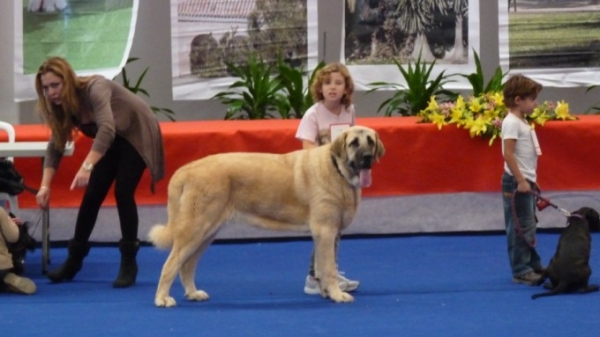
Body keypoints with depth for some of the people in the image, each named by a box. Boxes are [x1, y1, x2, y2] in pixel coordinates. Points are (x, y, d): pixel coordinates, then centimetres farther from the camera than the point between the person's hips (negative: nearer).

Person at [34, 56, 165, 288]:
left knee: (123, 192, -18)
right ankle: (74, 260, 10)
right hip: (112, 142, 7)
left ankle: (129, 262, -10)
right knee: (92, 195, 0)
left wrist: (87, 167, -58)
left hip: (137, 134, -7)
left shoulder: (95, 89, -35)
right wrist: (45, 185, -19)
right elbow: (55, 146, -8)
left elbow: (107, 129, -48)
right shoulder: (62, 106, -12)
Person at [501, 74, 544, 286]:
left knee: (528, 226, 16)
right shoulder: (512, 123, -16)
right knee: (520, 228, -6)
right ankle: (521, 271, -3)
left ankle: (534, 265, 24)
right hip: (516, 183, -10)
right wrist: (521, 181, -23)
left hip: (526, 181, 10)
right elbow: (508, 154, -22)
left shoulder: (522, 122, 14)